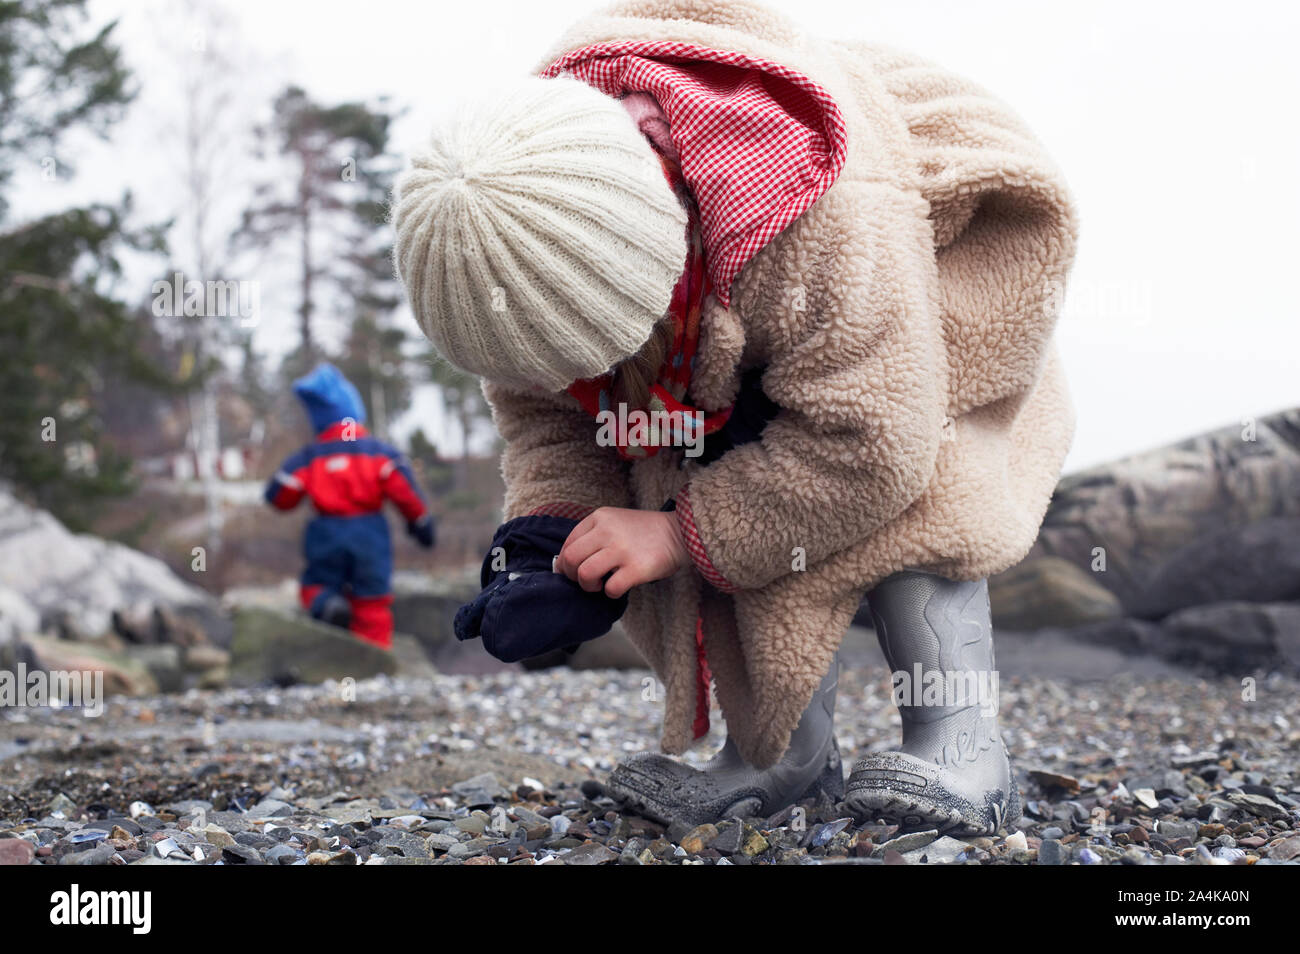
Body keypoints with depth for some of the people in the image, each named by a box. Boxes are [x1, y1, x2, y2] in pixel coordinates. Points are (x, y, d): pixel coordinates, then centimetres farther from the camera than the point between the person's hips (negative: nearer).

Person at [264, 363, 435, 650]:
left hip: (327, 535, 0)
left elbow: (279, 497, 3)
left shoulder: (308, 458, 1)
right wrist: (420, 520, 0)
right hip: (370, 534, 0)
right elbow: (403, 487, -9)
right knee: (372, 599, 8)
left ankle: (325, 603, -17)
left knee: (316, 585, 19)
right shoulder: (378, 451, -1)